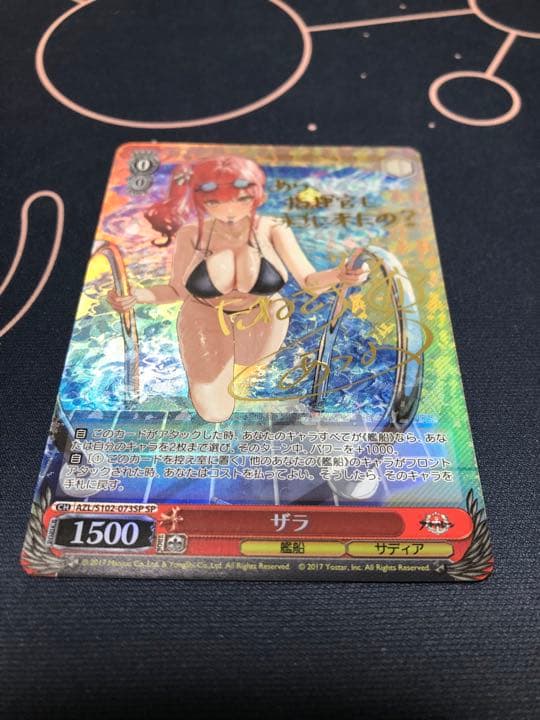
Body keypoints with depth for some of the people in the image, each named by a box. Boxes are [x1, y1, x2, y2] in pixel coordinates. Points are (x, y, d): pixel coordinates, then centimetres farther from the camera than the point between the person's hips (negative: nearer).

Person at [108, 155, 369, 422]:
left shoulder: (272, 230, -26)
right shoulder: (191, 235, -24)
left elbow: (311, 282, -28)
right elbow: (177, 290, -14)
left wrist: (338, 274, -51)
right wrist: (137, 295, -34)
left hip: (262, 319, 1)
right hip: (207, 321, -1)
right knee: (215, 413, 4)